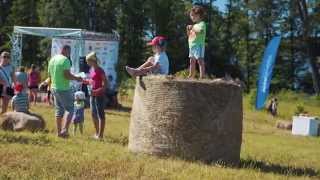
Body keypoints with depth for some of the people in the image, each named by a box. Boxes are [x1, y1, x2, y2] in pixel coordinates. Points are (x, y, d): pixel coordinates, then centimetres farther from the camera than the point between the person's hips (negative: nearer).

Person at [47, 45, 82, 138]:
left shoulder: (52, 59, 12)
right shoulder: (65, 60, -14)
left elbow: (50, 75, 19)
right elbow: (67, 75, -23)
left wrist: (47, 82, 37)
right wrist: (76, 78, -8)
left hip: (54, 88, 8)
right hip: (64, 89, -8)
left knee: (59, 110, 14)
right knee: (70, 110, -2)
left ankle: (59, 131, 15)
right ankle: (64, 129, -14)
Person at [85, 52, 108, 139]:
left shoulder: (100, 71, -14)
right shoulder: (91, 70, 11)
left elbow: (105, 84, -16)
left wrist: (96, 91, -24)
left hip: (99, 95, -9)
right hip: (92, 95, 9)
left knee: (100, 114, -2)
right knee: (93, 114, 13)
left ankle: (100, 135, 3)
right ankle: (97, 133, 23)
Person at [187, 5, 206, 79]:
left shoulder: (202, 24, -5)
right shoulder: (194, 25, 21)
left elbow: (200, 31, -25)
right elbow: (189, 35, 25)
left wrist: (192, 28, -15)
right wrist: (188, 30, 7)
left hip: (199, 45, -9)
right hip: (192, 46, 9)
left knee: (200, 61, -11)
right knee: (192, 61, 11)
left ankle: (202, 77, -14)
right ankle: (191, 76, 17)